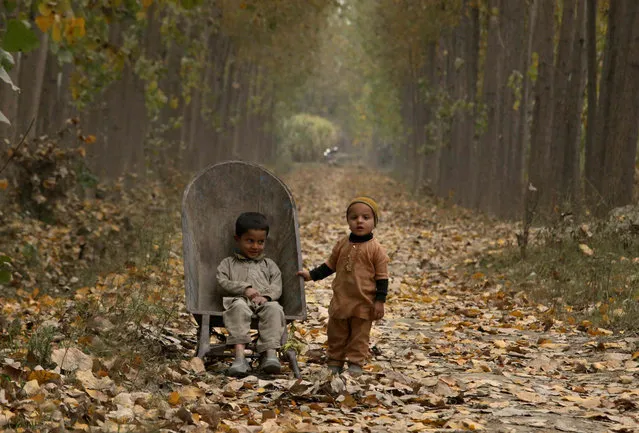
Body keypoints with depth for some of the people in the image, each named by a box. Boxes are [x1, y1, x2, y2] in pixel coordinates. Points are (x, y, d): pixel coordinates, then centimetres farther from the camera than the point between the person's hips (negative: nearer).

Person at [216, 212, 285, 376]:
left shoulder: (269, 265, 30)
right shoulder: (229, 263, 26)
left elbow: (276, 286, 14)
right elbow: (223, 282, 7)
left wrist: (266, 296, -10)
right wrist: (244, 289, -10)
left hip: (264, 302, 1)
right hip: (240, 300, -1)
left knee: (274, 309, -35)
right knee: (239, 308, -39)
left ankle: (270, 353, -47)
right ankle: (240, 354, -51)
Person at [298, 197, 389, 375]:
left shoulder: (376, 249, -9)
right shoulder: (342, 244, 4)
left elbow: (382, 277, -7)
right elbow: (330, 265, 15)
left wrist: (380, 301, -11)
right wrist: (311, 275, 7)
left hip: (364, 303, -4)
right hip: (340, 299, 4)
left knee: (359, 335, 5)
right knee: (336, 333, 12)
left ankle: (355, 363, 13)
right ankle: (334, 362, 22)